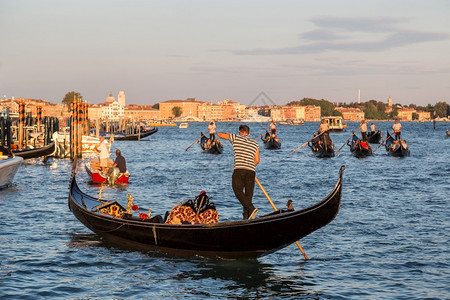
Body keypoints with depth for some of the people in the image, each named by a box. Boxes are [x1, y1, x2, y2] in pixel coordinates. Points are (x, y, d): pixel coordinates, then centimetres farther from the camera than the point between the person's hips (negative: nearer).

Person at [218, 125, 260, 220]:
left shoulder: (235, 138, 7)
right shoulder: (255, 144, 16)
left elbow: (220, 134, 14)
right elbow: (257, 160, 11)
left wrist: (227, 134, 35)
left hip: (239, 170, -4)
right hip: (251, 171, 4)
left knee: (238, 191, -1)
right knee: (248, 193, 8)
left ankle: (251, 209, -20)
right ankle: (246, 217, 4)